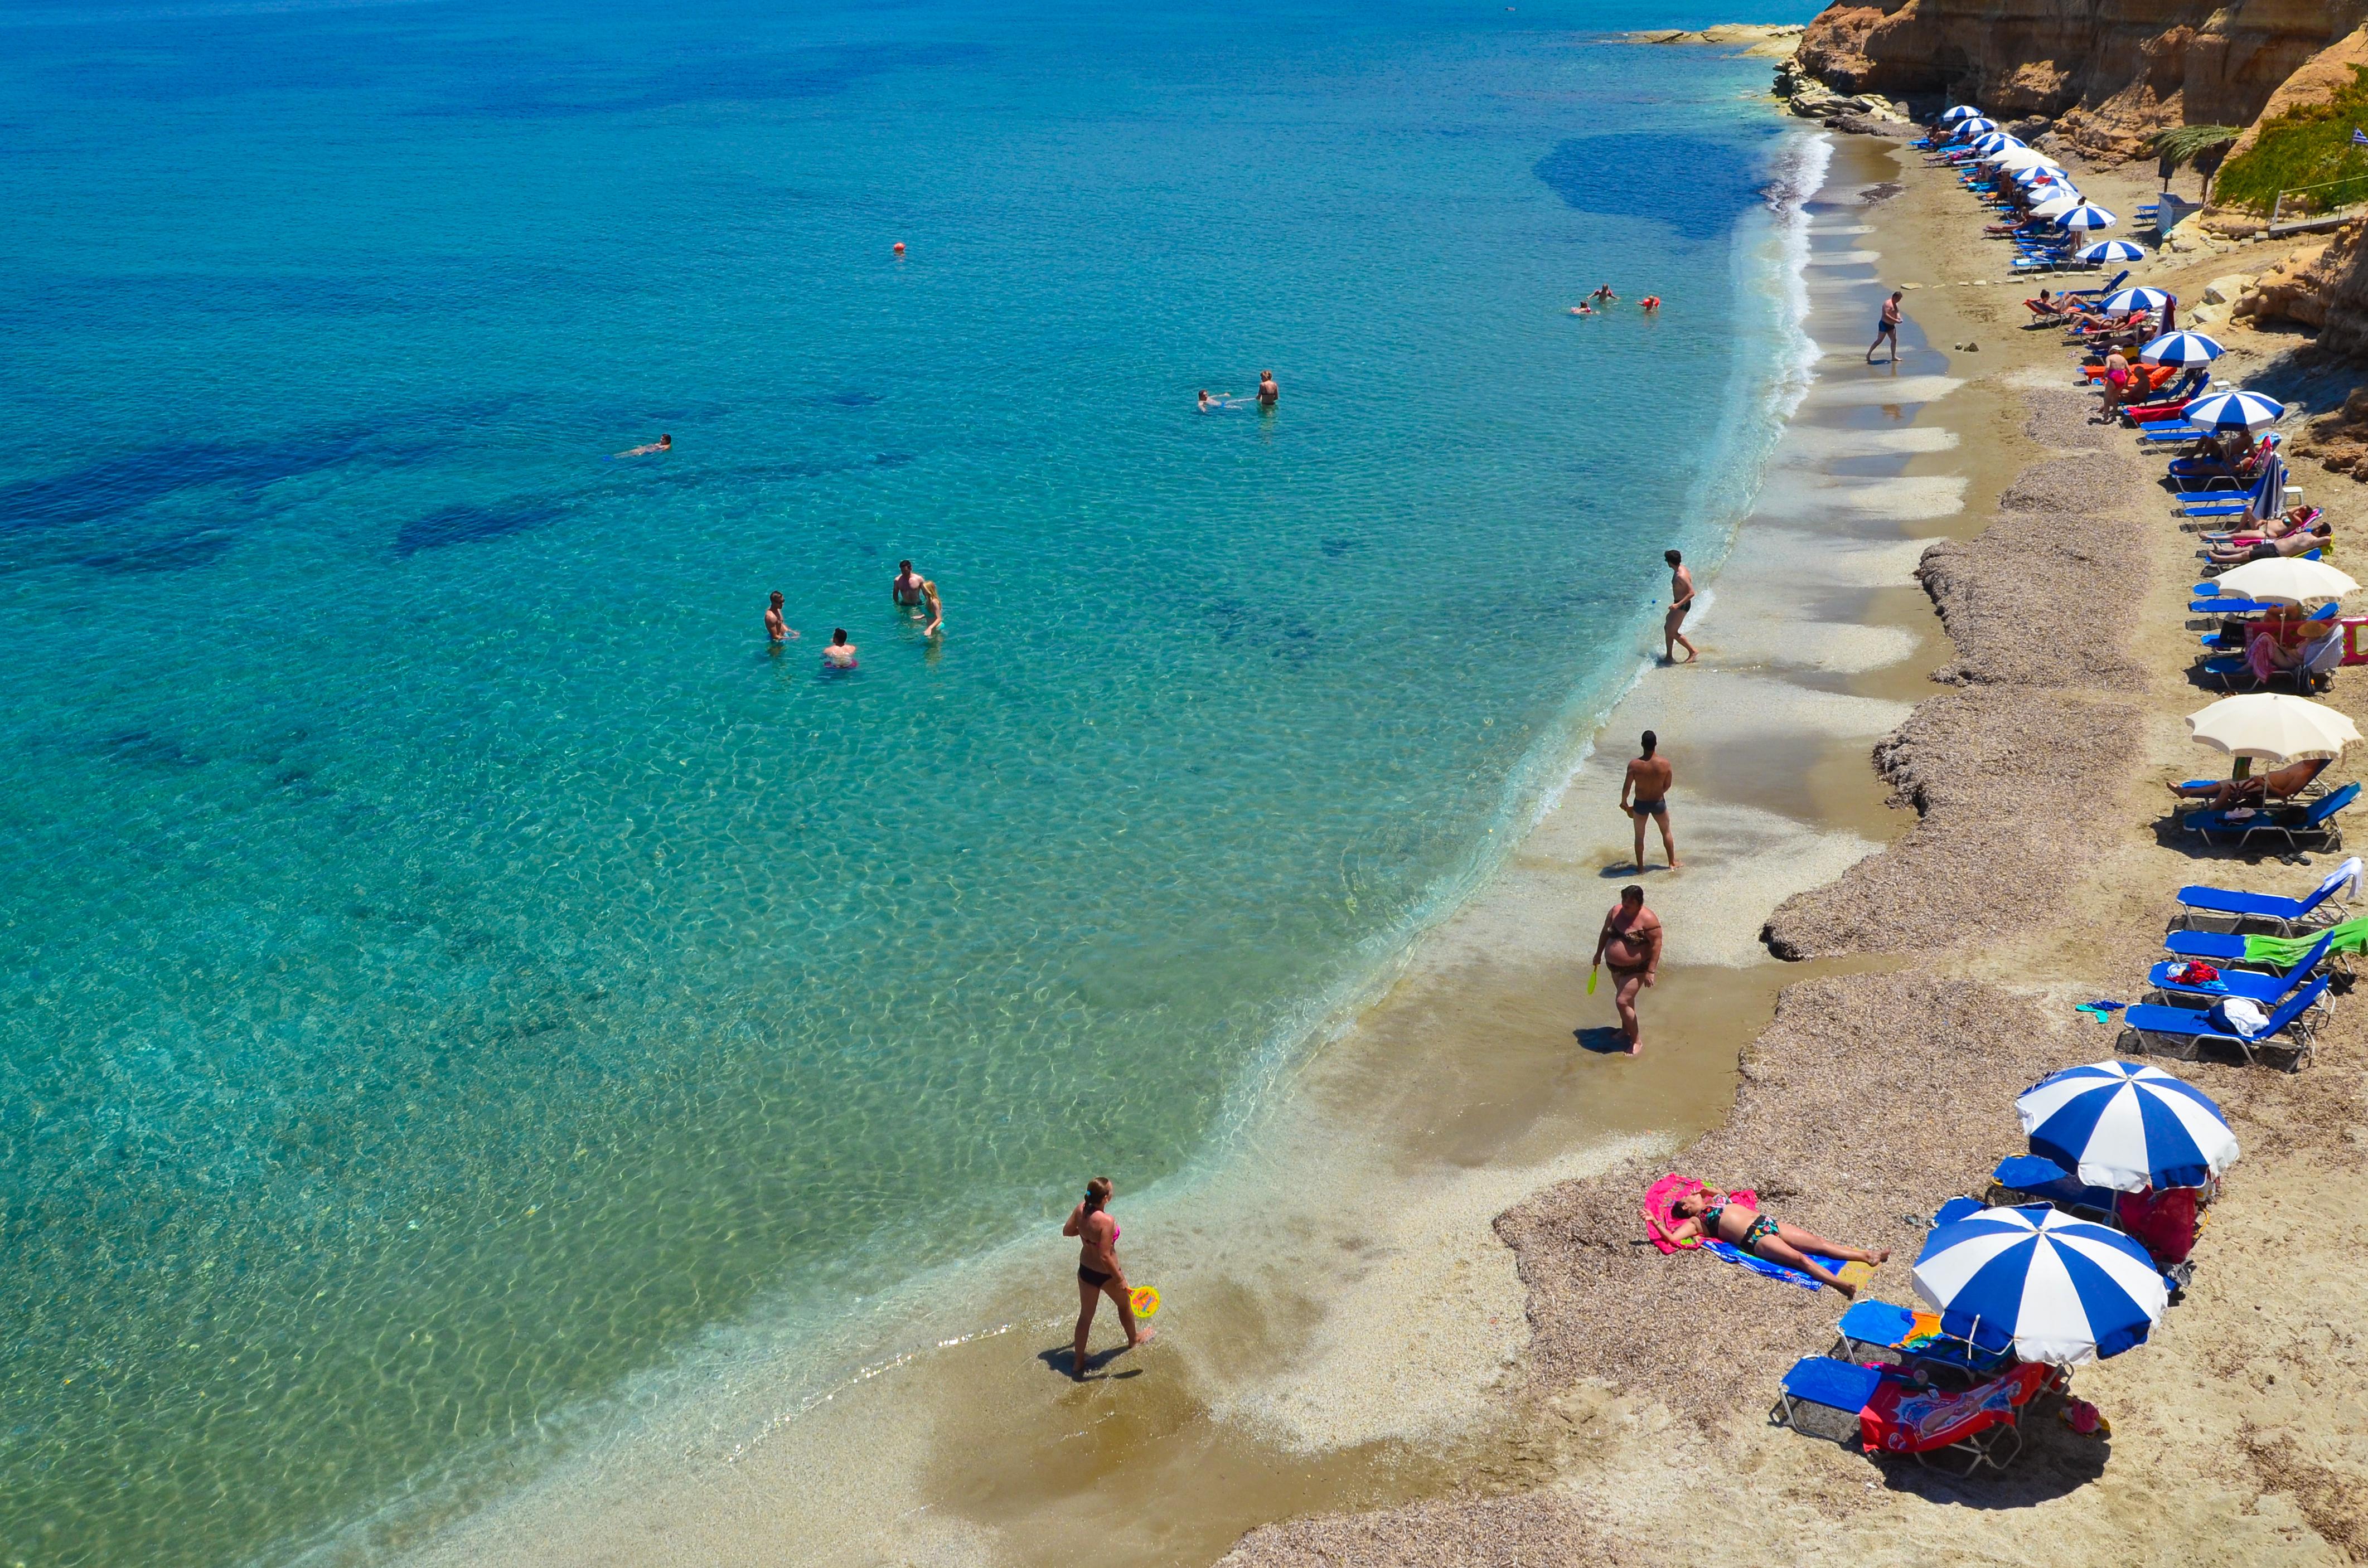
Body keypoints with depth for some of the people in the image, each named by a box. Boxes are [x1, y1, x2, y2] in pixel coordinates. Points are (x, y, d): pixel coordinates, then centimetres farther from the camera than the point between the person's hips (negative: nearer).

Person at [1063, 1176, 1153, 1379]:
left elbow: (1067, 1231, 3)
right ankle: (1134, 1339, 53)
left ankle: (1078, 1362, 30)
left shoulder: (1080, 1210, -14)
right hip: (1105, 1275, -5)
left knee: (1085, 1315, 20)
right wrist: (1121, 1281, -21)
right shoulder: (1106, 1221, -34)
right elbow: (1105, 1257, -31)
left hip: (1085, 1271, 5)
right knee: (1124, 1305, 26)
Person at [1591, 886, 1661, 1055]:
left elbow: (1656, 944, -20)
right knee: (1626, 998, 23)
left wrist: (1651, 971, -22)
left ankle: (1637, 1040, 0)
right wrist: (1599, 954, 17)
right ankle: (1626, 1029, 43)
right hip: (1615, 966, 7)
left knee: (1622, 1002, -12)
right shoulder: (1615, 911, -4)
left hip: (1636, 969, -7)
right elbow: (1605, 933, 11)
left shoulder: (1648, 919, -22)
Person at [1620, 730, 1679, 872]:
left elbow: (1626, 787, -13)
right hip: (1659, 803, 1)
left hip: (1640, 804, -1)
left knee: (1639, 836, 18)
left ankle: (1640, 866, 25)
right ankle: (1672, 863, 34)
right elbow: (1667, 786, -5)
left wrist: (1624, 802, 7)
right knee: (1666, 832, 24)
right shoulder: (1665, 764, -19)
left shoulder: (1634, 765, -22)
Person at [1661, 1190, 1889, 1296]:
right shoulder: (1695, 1222, 3)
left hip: (1766, 1223, 8)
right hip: (1755, 1238, -8)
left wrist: (1705, 1190, 34)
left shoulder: (1714, 1200, 26)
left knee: (1818, 1242, -3)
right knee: (1800, 1258, -27)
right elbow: (1672, 1237, -11)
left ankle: (1867, 1255, -7)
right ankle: (1844, 1285, -42)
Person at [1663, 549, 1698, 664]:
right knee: (1667, 628, 15)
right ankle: (1669, 656, 21)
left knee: (1672, 632, -5)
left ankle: (1693, 651, 4)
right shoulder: (1681, 568, 3)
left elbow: (1692, 593, -28)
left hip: (1682, 605, -10)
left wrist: (1678, 604, -32)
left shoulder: (1681, 576, -27)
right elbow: (1690, 578, 20)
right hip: (1679, 604, 10)